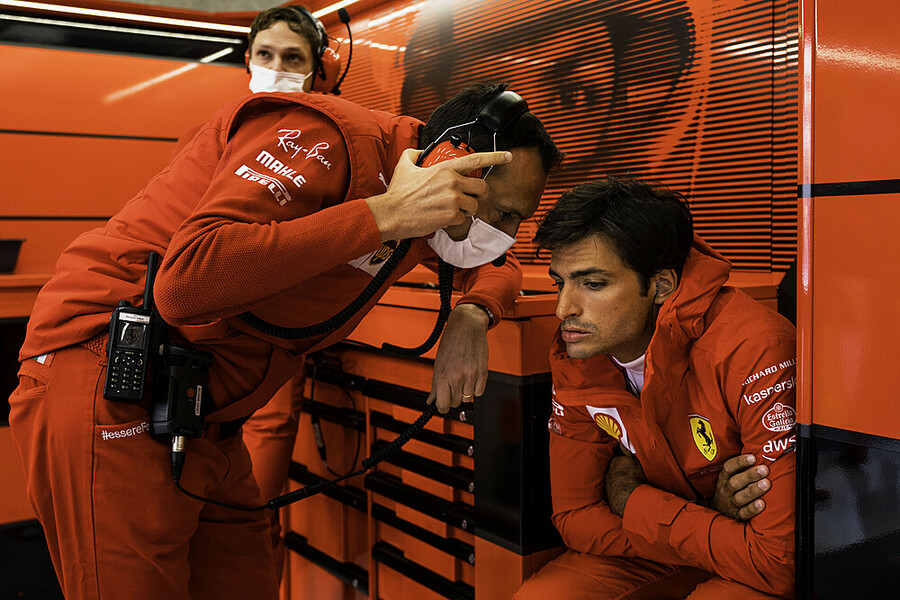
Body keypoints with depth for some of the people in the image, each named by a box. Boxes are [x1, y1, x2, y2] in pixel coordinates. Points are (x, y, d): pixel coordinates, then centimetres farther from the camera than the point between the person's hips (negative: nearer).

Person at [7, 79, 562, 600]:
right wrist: (385, 213, -32)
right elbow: (185, 284, -33)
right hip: (107, 390, -8)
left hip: (201, 420, 9)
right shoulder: (328, 138, -21)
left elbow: (498, 263, 23)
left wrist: (471, 315, -3)